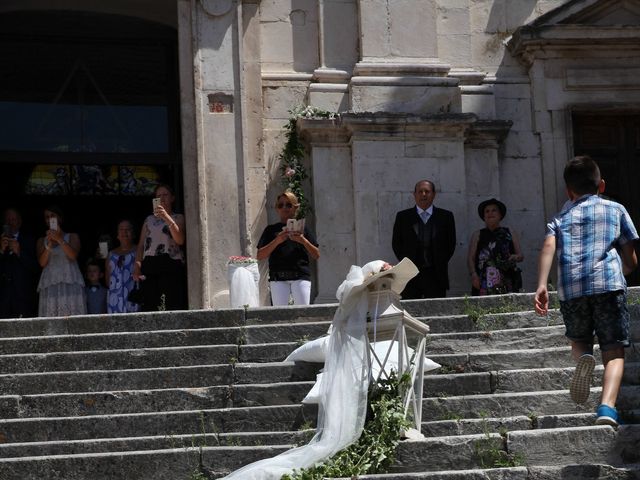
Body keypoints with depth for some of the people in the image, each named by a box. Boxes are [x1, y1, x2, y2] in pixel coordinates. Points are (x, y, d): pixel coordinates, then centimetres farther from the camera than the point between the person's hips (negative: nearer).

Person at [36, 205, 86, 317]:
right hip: (49, 286, 2)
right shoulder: (42, 241, 18)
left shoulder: (72, 237, 13)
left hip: (71, 284, -1)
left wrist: (60, 239, -16)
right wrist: (49, 244, -10)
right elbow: (42, 262, 3)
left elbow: (73, 255, -5)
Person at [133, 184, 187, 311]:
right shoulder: (149, 220, 25)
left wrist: (167, 218, -15)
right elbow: (141, 245, 19)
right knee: (149, 307, -7)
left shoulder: (178, 218, 14)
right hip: (149, 265, 4)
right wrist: (137, 264, 2)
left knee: (171, 308, -15)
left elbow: (180, 240, -4)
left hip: (171, 264, -3)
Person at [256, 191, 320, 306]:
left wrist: (303, 241, -6)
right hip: (278, 278, 0)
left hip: (301, 276, 0)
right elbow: (260, 256, 4)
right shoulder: (271, 230, 15)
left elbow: (316, 255, 11)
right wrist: (277, 241, -8)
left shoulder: (302, 228, 16)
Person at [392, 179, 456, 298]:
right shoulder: (403, 217, 8)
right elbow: (396, 244, 11)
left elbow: (451, 244, 11)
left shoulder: (445, 216, 8)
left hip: (436, 275, 0)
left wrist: (440, 264, 3)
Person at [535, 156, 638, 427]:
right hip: (609, 284, -1)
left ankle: (582, 358, -12)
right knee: (614, 353, 1)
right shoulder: (616, 210, 19)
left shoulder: (561, 217, 20)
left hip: (571, 288, 2)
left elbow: (549, 246, -1)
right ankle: (607, 406, -23)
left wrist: (541, 286, -9)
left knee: (579, 341, 24)